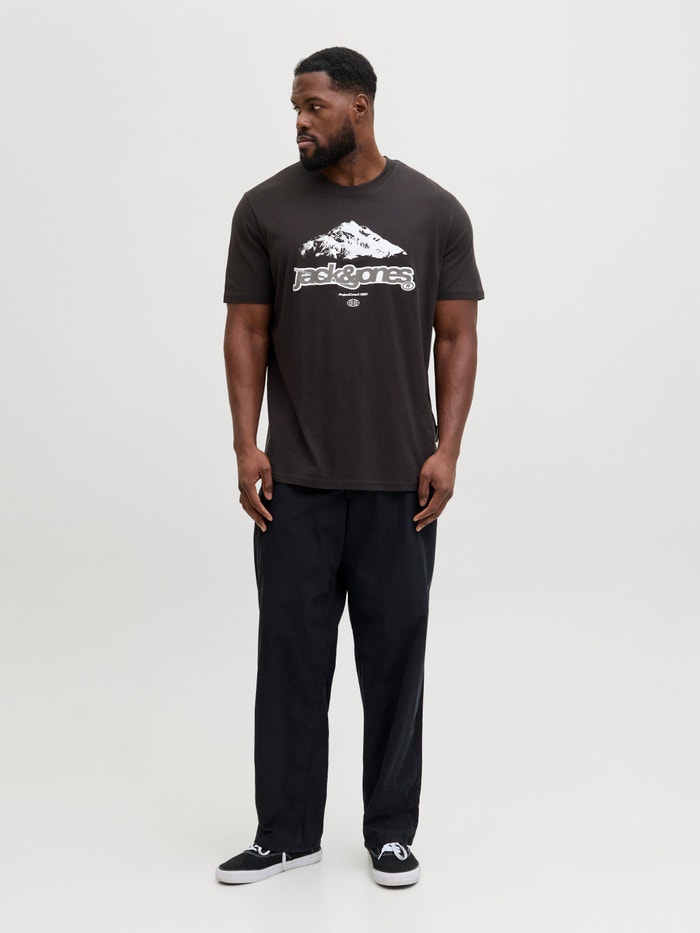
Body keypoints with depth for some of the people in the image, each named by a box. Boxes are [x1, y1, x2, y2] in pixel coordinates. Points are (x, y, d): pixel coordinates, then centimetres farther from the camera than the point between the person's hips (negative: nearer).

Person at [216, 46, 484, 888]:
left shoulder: (434, 211, 1)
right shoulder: (267, 208, 1)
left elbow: (456, 337, 2)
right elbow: (247, 331, 2)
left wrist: (446, 449, -7)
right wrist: (246, 444, -6)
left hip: (399, 480, 0)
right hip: (296, 480, 0)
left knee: (394, 657, 8)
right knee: (291, 655, 6)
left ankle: (391, 832, 22)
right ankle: (285, 832, 18)